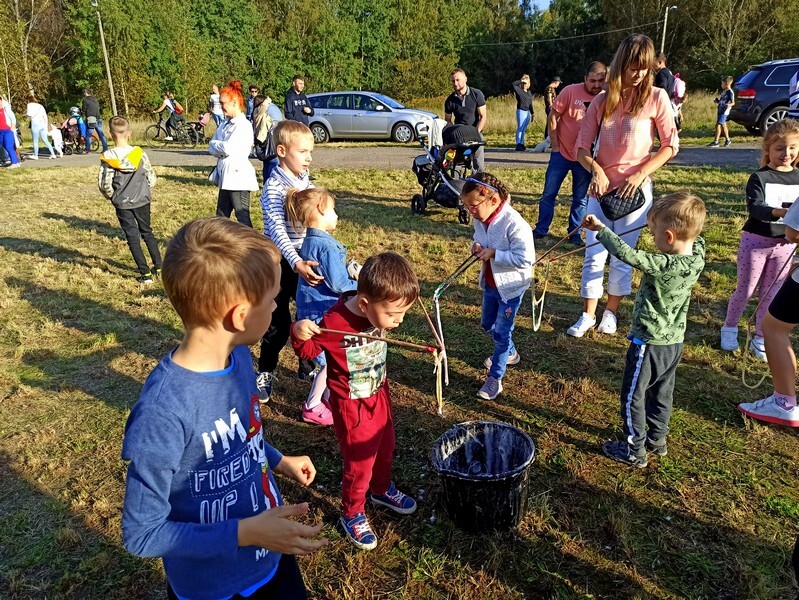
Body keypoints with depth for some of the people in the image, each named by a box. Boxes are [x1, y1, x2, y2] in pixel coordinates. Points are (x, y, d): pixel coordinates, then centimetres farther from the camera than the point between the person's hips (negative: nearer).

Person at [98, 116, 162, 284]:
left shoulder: (108, 157, -13)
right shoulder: (140, 153, -8)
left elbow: (104, 184, -13)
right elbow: (151, 177, -3)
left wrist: (112, 196, 6)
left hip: (122, 204, -2)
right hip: (142, 201, 2)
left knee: (133, 237, 6)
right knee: (147, 232, 18)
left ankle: (145, 273, 5)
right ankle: (159, 267, 21)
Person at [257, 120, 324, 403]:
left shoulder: (306, 181, 5)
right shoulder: (274, 187, -18)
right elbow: (276, 230, -28)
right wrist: (297, 263, -41)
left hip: (306, 260, 7)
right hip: (281, 263, -6)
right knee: (279, 322, 4)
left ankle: (308, 366, 35)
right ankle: (265, 373, 24)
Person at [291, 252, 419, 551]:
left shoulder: (377, 309, -13)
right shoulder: (335, 322, -33)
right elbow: (308, 350, -18)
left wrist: (403, 296, 0)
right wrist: (300, 333, -39)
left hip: (379, 394, 7)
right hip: (351, 405, -7)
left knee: (384, 448, 26)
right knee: (360, 462, 8)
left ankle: (382, 489, 54)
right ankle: (353, 514, 34)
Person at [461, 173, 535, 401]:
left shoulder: (514, 224, -30)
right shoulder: (480, 219, -6)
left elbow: (525, 259, -31)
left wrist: (494, 253, -30)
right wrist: (477, 246, -9)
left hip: (511, 286, -8)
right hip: (490, 283, 8)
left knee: (501, 332, 0)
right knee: (488, 324, 24)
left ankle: (495, 377, 15)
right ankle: (509, 353, 50)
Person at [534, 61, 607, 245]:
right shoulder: (571, 91, -10)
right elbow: (553, 116, -6)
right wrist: (555, 145, -6)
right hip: (562, 153, -1)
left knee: (580, 199, 10)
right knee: (549, 193, 4)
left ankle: (575, 233, 23)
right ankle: (540, 230, 17)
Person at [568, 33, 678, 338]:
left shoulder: (656, 97, -3)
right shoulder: (602, 100, 3)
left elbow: (670, 145, -2)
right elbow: (582, 146, 4)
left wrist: (640, 174, -14)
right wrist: (596, 170, -15)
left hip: (634, 190, -2)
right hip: (601, 188, 2)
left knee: (622, 257, 7)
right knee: (594, 256, 4)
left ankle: (611, 312, 25)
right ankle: (588, 315, 16)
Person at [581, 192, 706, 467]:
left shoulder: (663, 265, -31)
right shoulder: (697, 256, -8)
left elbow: (627, 254, -35)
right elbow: (696, 237, 14)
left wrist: (600, 229, -26)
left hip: (649, 343, -8)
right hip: (675, 341, 8)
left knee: (632, 397, 9)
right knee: (662, 393, 23)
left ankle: (633, 451, 20)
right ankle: (657, 440, 40)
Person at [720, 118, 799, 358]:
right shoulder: (759, 177, -9)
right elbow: (754, 208, -23)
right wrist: (779, 212, -41)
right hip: (756, 241, -4)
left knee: (771, 294, 12)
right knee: (745, 290, 8)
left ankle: (760, 339, 25)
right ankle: (729, 328, 30)